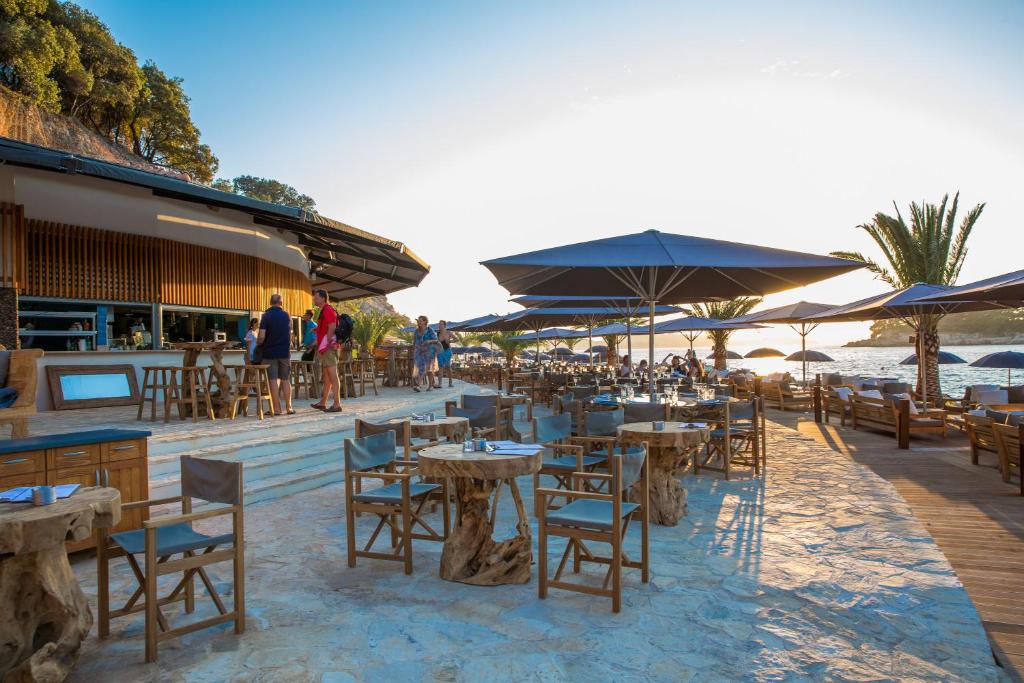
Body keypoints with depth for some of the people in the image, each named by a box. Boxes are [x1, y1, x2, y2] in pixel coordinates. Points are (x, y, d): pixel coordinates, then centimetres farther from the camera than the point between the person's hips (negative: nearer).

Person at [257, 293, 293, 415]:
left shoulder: (266, 316, -9)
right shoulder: (287, 316, 4)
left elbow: (261, 337, -14)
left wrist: (258, 344, 5)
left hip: (270, 352, -3)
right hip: (285, 352, 3)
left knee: (273, 381, 0)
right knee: (285, 380, 11)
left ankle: (276, 409, 1)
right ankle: (288, 407, 12)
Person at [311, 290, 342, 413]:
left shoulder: (328, 310, -12)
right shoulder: (324, 310, 20)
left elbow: (331, 329, -18)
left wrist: (324, 346, -18)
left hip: (329, 348, -10)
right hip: (325, 348, 10)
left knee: (332, 376, -10)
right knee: (326, 377, 15)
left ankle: (337, 404, -9)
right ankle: (323, 403, 24)